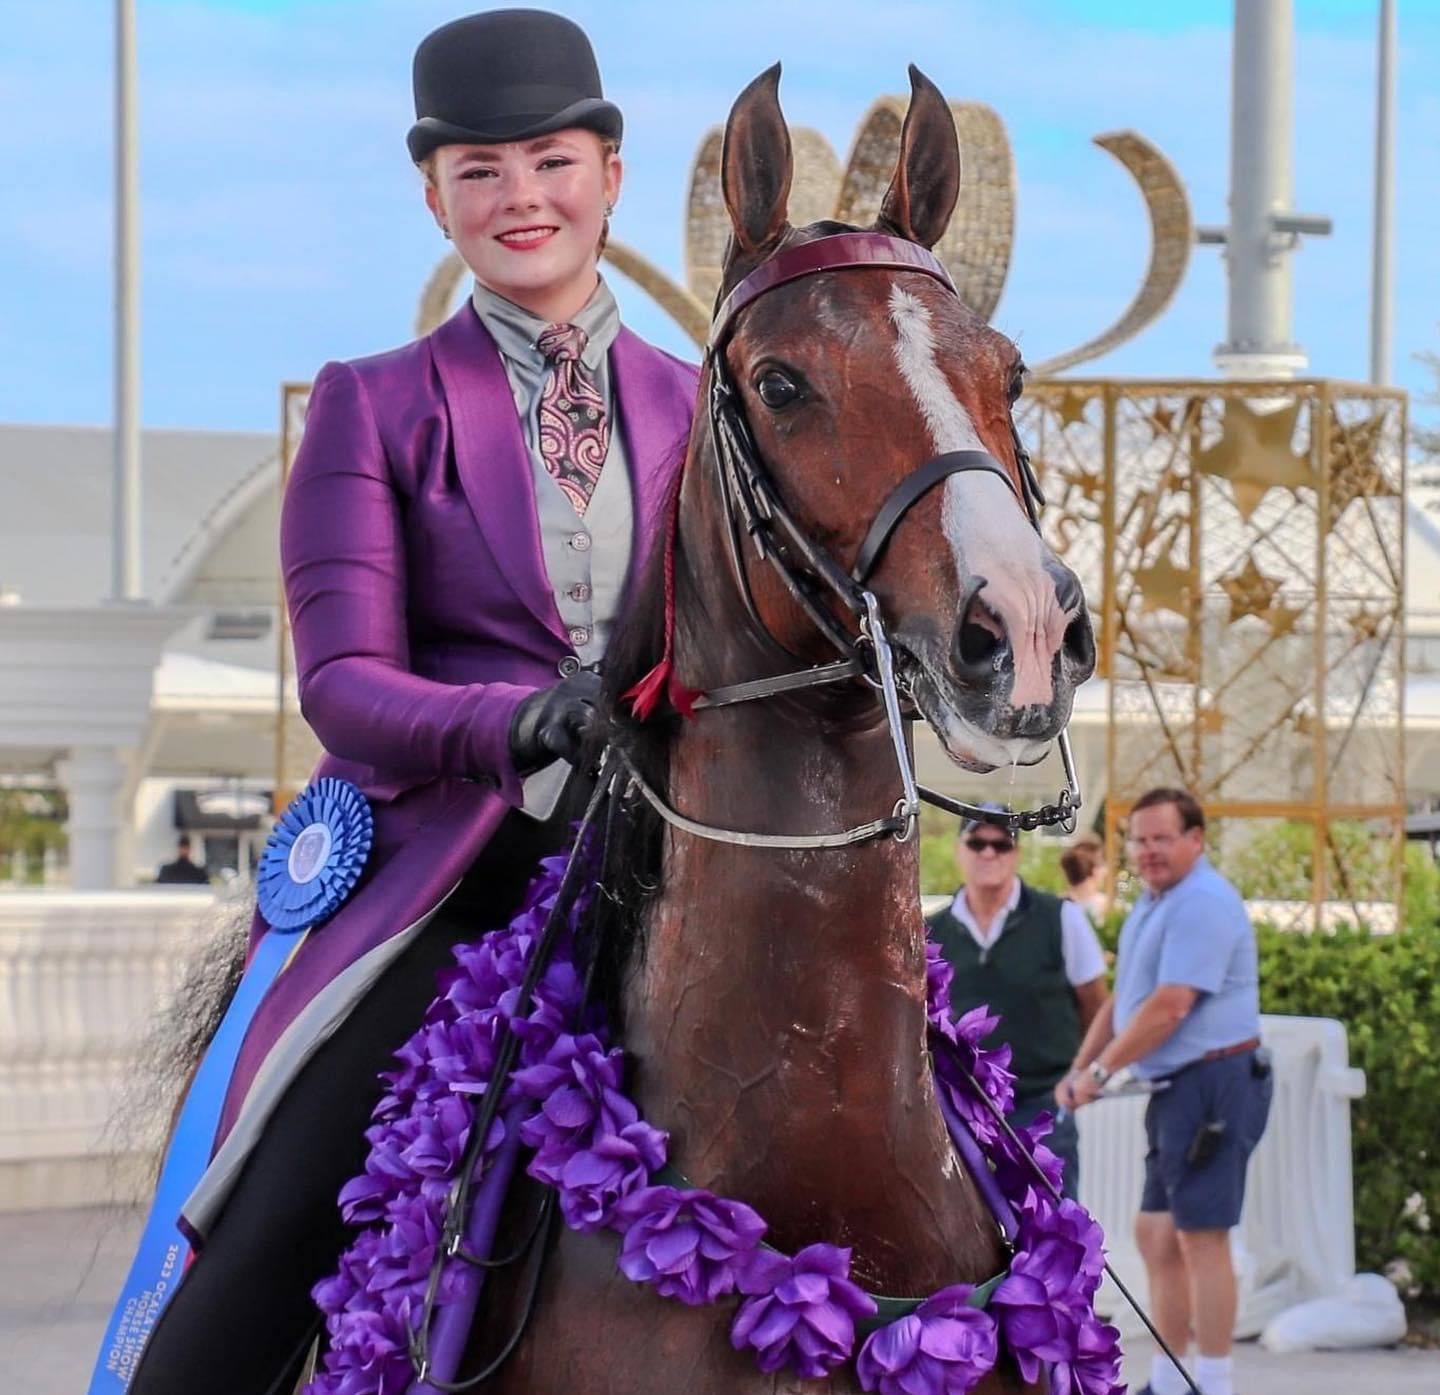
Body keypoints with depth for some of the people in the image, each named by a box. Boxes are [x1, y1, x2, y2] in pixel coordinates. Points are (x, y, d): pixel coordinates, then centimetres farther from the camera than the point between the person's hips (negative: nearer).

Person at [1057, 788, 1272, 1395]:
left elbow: (1168, 1007, -22)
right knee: (1156, 1234, 14)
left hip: (1213, 1084, -11)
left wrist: (1100, 1071, -13)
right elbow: (1122, 1000, 23)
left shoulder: (1202, 904, -16)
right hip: (1178, 1088, 11)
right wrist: (1078, 1070, 11)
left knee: (1201, 1236, -9)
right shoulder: (1153, 903, 17)